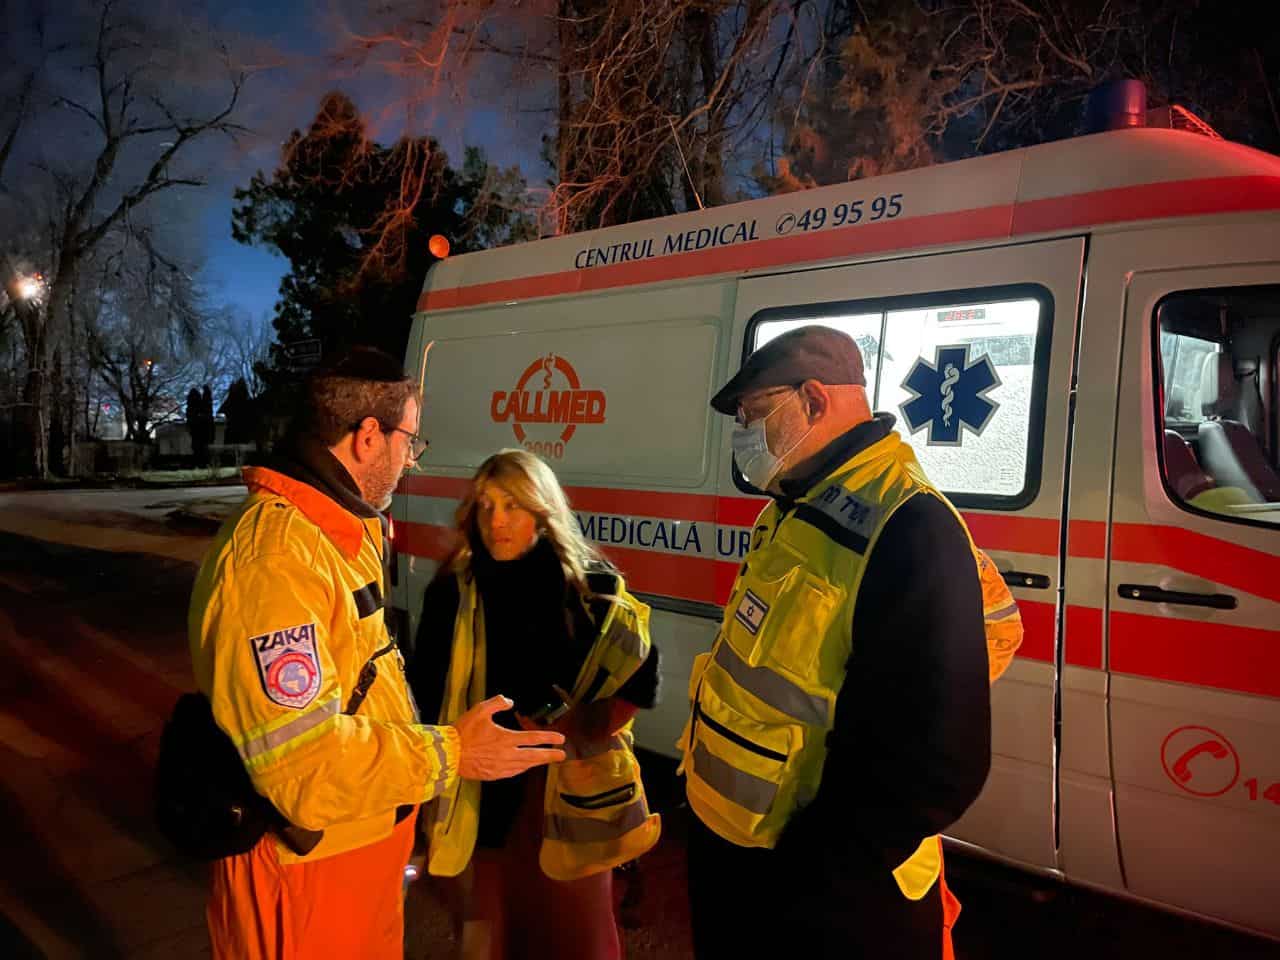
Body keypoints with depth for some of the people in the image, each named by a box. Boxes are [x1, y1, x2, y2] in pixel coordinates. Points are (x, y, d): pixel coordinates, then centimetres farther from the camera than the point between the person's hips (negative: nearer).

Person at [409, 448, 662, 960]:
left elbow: (639, 678, -1)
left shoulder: (593, 586, -5)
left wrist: (580, 731, -11)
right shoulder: (452, 591, -2)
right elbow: (427, 691, 3)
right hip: (484, 791, 1)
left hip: (572, 790, -1)